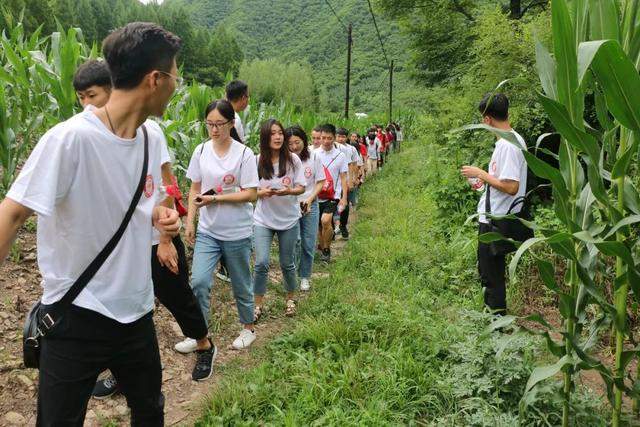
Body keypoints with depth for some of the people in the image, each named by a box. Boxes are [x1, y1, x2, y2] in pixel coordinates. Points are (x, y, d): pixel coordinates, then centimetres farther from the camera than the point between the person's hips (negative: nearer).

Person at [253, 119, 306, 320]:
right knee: (262, 263, -9)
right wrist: (263, 192, -22)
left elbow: (301, 188, -3)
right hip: (263, 219, 0)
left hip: (288, 219, 1)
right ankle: (258, 304, 11)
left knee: (287, 263, 12)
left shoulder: (293, 159, -7)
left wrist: (289, 191, -25)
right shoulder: (257, 161, -8)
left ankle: (290, 299, 36)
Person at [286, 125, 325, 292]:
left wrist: (310, 199, -8)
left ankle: (305, 277, 24)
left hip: (310, 205, 2)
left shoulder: (313, 157, -1)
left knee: (309, 244, 7)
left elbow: (320, 182, 4)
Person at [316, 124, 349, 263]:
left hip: (333, 196, -3)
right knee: (319, 225, 10)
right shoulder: (314, 154, 2)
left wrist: (344, 198, -6)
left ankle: (326, 249, -2)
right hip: (316, 195, 3)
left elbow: (343, 178, 1)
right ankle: (322, 248, 33)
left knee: (326, 220, -23)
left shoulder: (340, 156, -2)